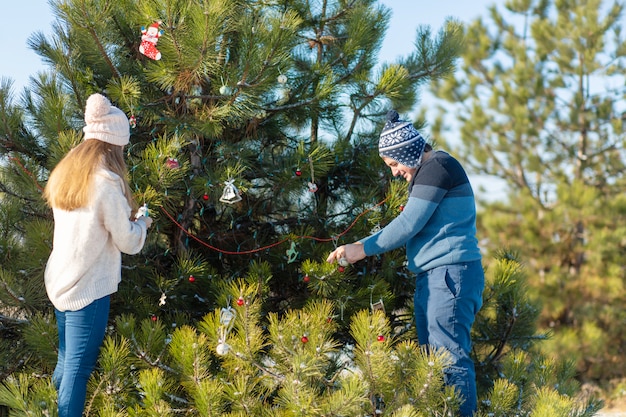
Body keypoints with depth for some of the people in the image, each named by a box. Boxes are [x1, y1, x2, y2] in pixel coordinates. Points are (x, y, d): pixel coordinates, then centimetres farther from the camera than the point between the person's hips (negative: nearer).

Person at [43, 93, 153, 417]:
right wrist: (142, 224, 9)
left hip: (58, 281, 8)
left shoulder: (64, 174, 5)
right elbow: (128, 242, -11)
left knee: (66, 359, 22)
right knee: (78, 367, 0)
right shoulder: (106, 183, -19)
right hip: (89, 288, -8)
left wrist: (127, 219, 18)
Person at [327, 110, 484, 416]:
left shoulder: (437, 166, -11)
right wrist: (368, 247, 20)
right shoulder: (427, 172, 20)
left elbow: (408, 224, -14)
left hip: (450, 273, -11)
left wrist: (364, 248, -8)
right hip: (432, 276, 11)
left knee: (450, 358, -14)